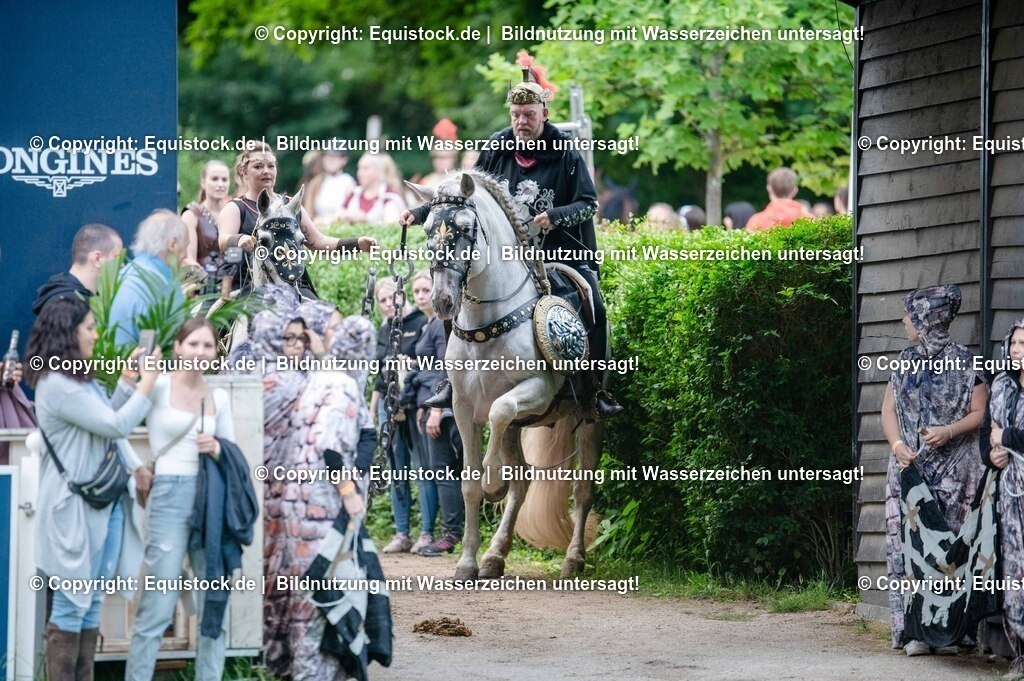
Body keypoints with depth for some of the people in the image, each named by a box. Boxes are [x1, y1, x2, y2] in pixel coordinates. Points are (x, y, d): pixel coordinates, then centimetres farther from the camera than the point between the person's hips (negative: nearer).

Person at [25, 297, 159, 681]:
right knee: (71, 607, -4)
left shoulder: (82, 379, 15)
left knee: (92, 606, 11)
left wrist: (136, 467, 2)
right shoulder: (56, 385, -17)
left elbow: (112, 429, 18)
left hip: (106, 503, 10)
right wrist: (147, 383, -7)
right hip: (77, 508, -9)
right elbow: (117, 425, -17)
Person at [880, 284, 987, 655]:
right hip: (910, 465, 4)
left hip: (952, 469, -4)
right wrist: (897, 444, -8)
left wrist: (950, 431, -18)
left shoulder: (963, 363, -2)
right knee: (907, 542, -4)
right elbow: (889, 409, 10)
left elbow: (980, 413, -2)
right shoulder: (906, 361, 13)